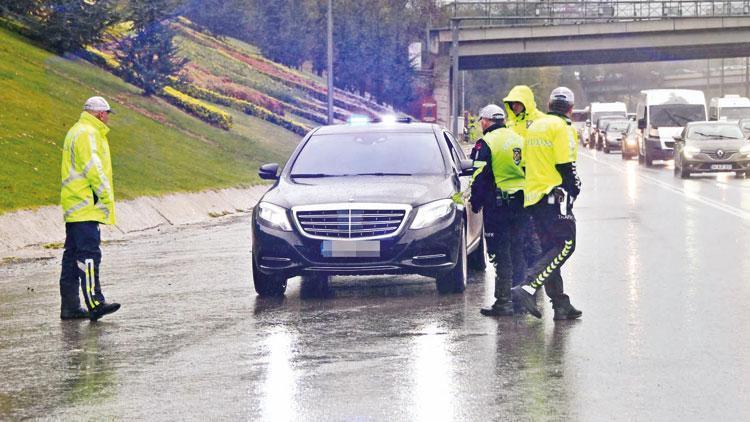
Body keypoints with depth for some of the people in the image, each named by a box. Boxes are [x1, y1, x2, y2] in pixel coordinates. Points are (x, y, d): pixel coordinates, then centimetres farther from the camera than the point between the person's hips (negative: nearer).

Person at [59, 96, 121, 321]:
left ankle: (70, 306, 12)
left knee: (73, 255, 10)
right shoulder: (87, 134, -10)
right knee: (89, 254, -16)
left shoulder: (77, 132, 23)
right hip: (86, 206, -11)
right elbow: (92, 167, -18)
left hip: (74, 207, 11)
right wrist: (106, 195, -12)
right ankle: (95, 303, -22)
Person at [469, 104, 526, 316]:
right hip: (521, 203, 6)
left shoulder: (486, 143, -9)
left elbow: (480, 177, -12)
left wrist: (475, 203, -1)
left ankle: (503, 301, -5)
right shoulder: (519, 140, 12)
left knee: (500, 253, -3)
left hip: (498, 205, -6)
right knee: (518, 251, 14)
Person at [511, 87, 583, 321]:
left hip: (533, 196, 9)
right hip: (555, 196, -9)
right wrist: (575, 187, -2)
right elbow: (565, 165, -14)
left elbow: (526, 164, 20)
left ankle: (560, 303, 8)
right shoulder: (561, 127, -8)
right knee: (564, 245, -11)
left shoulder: (534, 127, 18)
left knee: (550, 249, 10)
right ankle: (528, 288, -25)